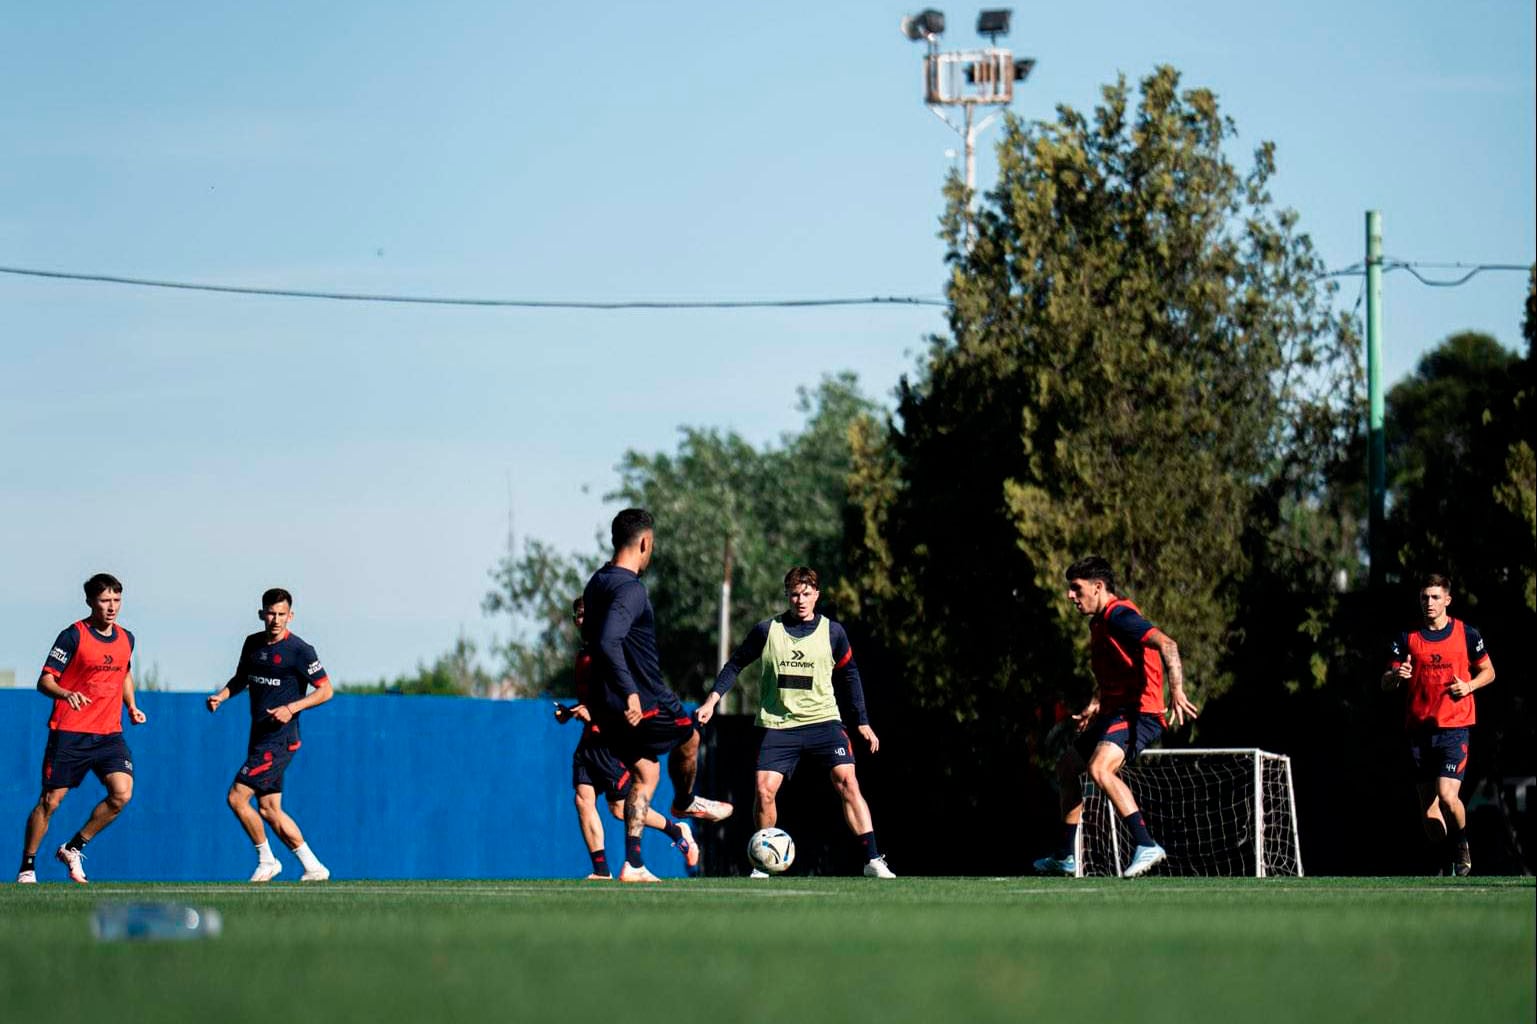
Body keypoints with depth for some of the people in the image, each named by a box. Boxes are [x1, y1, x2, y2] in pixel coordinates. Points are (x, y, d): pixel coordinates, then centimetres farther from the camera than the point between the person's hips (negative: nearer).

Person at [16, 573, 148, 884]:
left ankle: (73, 849, 4)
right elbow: (44, 681, -12)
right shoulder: (73, 636, -8)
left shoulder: (126, 639, 9)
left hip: (109, 733, 5)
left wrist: (131, 706, 16)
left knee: (122, 793, -14)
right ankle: (27, 868, 13)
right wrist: (66, 694, -32)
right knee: (50, 800, -2)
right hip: (69, 733, -4)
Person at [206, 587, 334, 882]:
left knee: (236, 797, -12)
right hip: (259, 737, 8)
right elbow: (240, 679, 24)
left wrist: (292, 708, -19)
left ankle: (266, 860, 4)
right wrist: (221, 696, 5)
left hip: (280, 740, -8)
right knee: (268, 809, 8)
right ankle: (313, 867, 15)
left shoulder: (299, 650, -11)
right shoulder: (252, 643, 9)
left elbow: (325, 690, -8)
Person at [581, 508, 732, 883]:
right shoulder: (630, 588, -21)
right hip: (645, 704, -8)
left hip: (609, 708, 8)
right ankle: (685, 803, 47)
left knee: (645, 775, 14)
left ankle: (632, 863, 6)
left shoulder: (596, 583, 10)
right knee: (688, 739, 21)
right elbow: (608, 642, -33)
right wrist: (630, 692, -32)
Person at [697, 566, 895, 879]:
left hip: (823, 721, 0)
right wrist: (712, 701, 2)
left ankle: (872, 859, -16)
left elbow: (849, 675, 14)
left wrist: (863, 722, 13)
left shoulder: (832, 632, 3)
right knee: (764, 789, -13)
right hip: (777, 724, 0)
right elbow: (736, 664, 11)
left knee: (846, 780, -17)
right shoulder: (767, 630, 1)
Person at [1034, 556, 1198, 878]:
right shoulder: (1098, 622, 17)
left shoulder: (1118, 616, -15)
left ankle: (1146, 846, -34)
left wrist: (1176, 691, -39)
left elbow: (1165, 644, -28)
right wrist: (1097, 705, 23)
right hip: (1115, 711, 11)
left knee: (1099, 768, -32)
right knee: (1067, 766, 20)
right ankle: (1066, 857, 30)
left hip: (1138, 712, -11)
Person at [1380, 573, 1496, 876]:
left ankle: (1462, 845, 9)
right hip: (1419, 731, 3)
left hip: (1454, 728, -3)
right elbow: (1385, 683, 6)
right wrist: (1396, 676, -17)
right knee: (1428, 810, 3)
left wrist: (1469, 686, -7)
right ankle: (1449, 856, 22)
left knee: (1447, 796, -18)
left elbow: (1488, 671, 13)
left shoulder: (1466, 634, 2)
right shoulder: (1407, 638, 6)